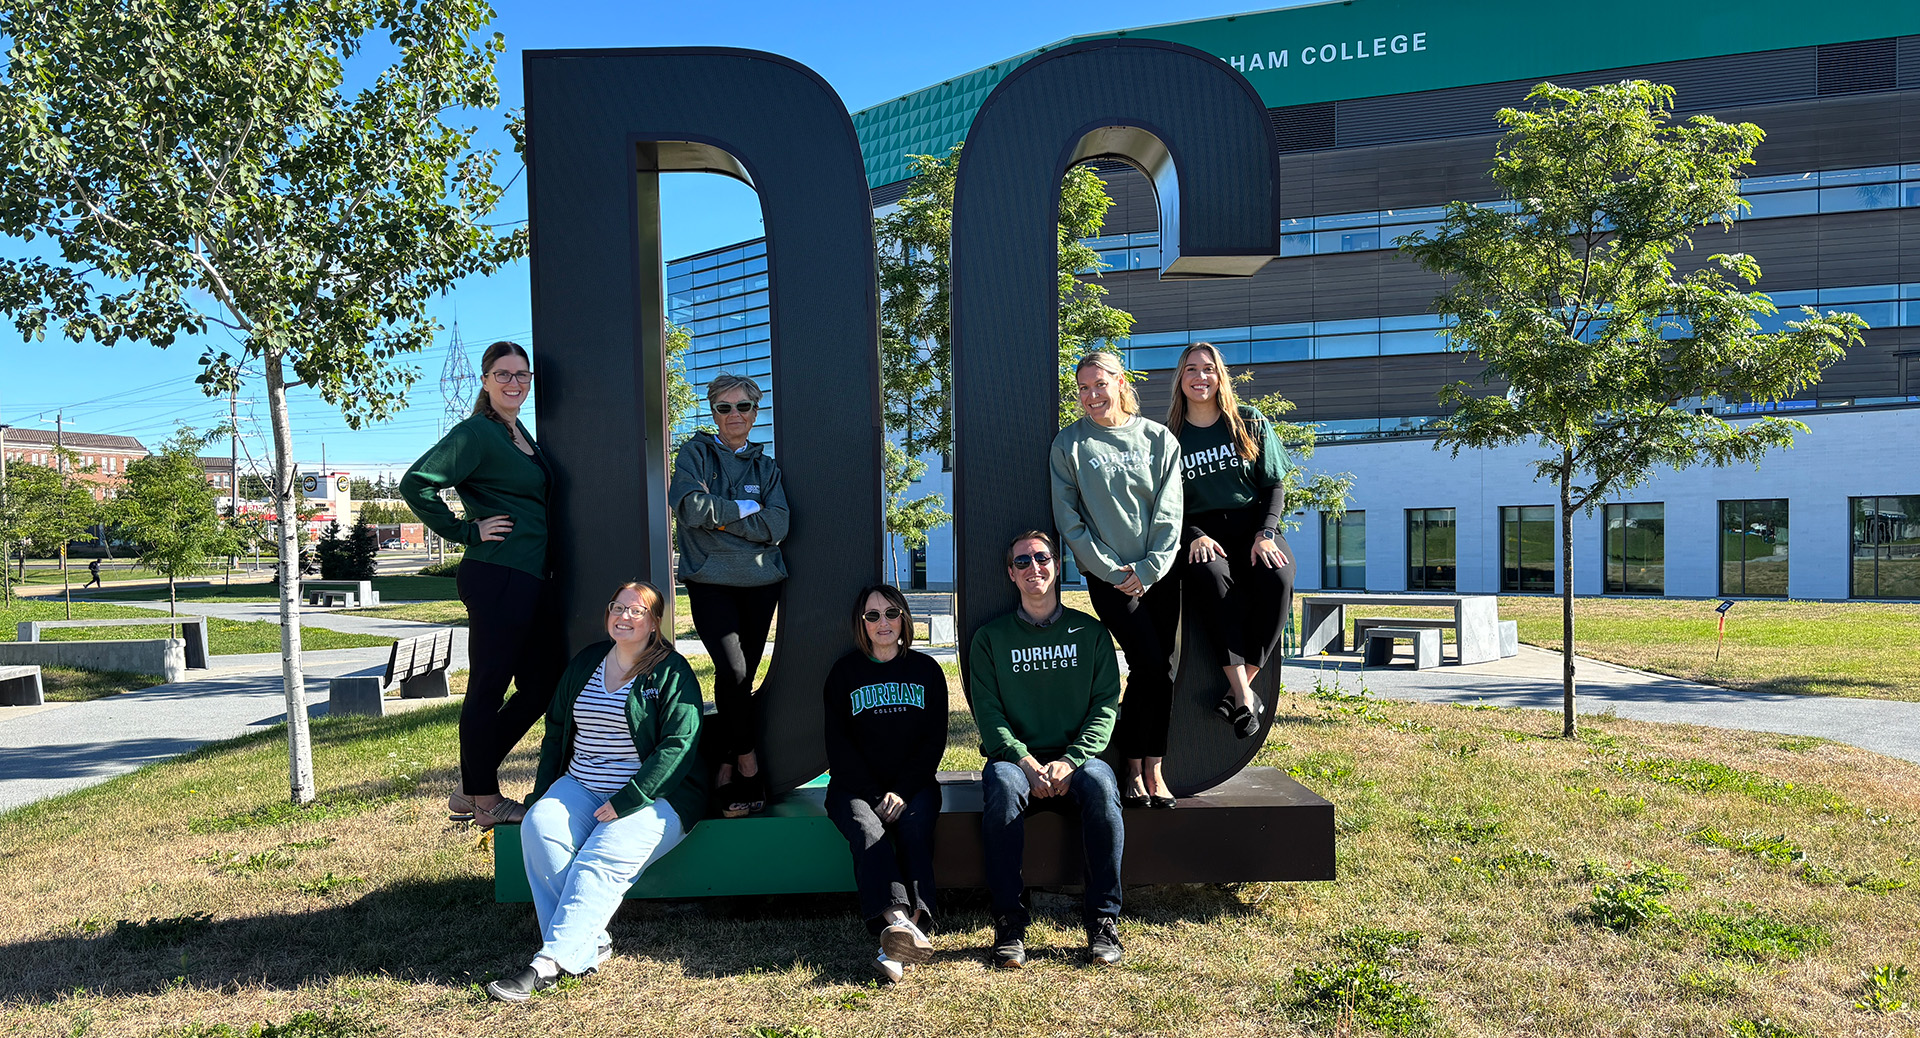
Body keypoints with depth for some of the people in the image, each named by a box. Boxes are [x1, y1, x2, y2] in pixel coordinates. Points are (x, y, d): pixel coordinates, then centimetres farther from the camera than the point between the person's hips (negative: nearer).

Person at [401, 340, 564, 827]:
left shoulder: (522, 435, 18)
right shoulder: (475, 433, -9)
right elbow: (416, 484, -17)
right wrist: (466, 531, -13)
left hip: (533, 579, 10)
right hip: (498, 578, -10)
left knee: (541, 684, 13)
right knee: (488, 689, 1)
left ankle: (471, 789, 23)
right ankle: (485, 800, 15)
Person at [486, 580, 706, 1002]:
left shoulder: (672, 674, -4)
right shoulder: (585, 663, 15)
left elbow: (678, 746, -13)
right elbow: (556, 730, 21)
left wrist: (624, 803, -19)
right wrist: (542, 794, 7)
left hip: (652, 795, -5)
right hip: (580, 786, 5)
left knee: (601, 861, -29)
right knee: (538, 829, -23)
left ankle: (549, 963, -31)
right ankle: (590, 947, -24)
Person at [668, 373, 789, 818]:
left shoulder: (766, 467, 14)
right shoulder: (694, 453, 7)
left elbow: (776, 527, -2)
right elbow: (690, 507, -11)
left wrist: (719, 514, -7)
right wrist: (746, 508, -4)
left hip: (760, 581, 3)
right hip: (710, 580, -3)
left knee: (743, 678, 2)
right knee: (731, 671, -19)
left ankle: (727, 767, 14)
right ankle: (749, 764, -4)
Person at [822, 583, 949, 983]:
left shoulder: (926, 670, 12)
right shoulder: (844, 673, 9)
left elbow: (935, 740, 5)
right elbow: (838, 745, 2)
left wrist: (902, 792, -9)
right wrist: (875, 796, -11)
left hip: (914, 785, 1)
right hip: (856, 787, -1)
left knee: (913, 829, -31)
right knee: (868, 833, -32)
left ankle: (915, 928, -48)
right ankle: (899, 923, -52)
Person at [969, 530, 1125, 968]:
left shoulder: (1090, 632, 11)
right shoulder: (991, 638, 10)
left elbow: (1105, 706, 2)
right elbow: (988, 713, 0)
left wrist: (1069, 761, -14)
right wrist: (1026, 762, -16)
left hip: (1076, 758, 1)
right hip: (1016, 756, 0)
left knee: (1101, 785, -33)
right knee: (1003, 786, -35)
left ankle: (1103, 920, -22)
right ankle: (1009, 922, -25)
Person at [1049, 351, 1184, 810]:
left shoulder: (1159, 439, 7)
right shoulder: (1069, 444, 2)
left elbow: (1169, 514, 3)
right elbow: (1069, 519, -2)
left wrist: (1148, 569, -8)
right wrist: (1113, 571, -8)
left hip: (1159, 570, 3)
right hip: (1107, 574, -3)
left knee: (1165, 668, -1)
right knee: (1149, 664, -12)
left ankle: (1152, 767, 10)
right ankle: (1135, 767, 3)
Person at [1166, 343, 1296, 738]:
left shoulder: (1252, 424, 11)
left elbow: (1274, 485, 8)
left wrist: (1265, 534, -9)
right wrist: (1194, 537, -15)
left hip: (1253, 526, 1)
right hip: (1200, 532, -1)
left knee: (1277, 579, -33)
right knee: (1210, 577, -37)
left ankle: (1241, 686, -22)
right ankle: (1244, 696, -35)